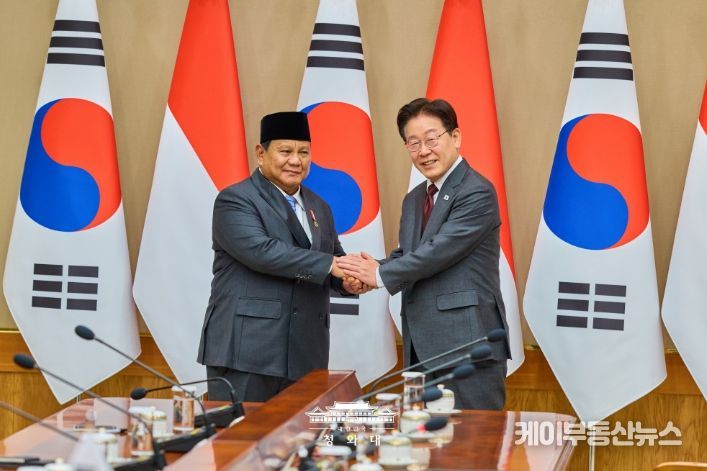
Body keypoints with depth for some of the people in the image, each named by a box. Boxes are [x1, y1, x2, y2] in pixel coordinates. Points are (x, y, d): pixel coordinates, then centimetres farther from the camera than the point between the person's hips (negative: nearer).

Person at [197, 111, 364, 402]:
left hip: (304, 354, 7)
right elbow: (260, 250, -18)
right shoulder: (235, 200, -4)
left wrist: (348, 281, -3)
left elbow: (334, 257, 22)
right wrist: (330, 264, -21)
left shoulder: (319, 208, 20)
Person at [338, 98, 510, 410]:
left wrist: (381, 275, -7)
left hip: (468, 345, -8)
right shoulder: (414, 200, 19)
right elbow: (405, 255, 17)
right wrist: (370, 269, -5)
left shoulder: (477, 192, -10)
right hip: (422, 347, 8)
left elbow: (439, 251, -16)